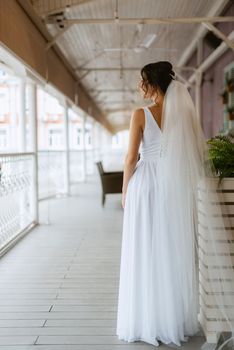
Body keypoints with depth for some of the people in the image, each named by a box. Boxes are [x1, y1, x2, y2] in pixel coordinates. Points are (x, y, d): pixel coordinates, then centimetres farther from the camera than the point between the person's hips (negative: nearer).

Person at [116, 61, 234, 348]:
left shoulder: (141, 114, -6)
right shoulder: (183, 112, 5)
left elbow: (131, 157, -7)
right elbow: (192, 153, 7)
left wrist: (125, 191, 4)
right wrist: (177, 181, 16)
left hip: (146, 185, -4)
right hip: (176, 187, 4)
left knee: (146, 255, 4)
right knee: (175, 252, 10)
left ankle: (148, 323, 12)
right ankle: (177, 320, 20)